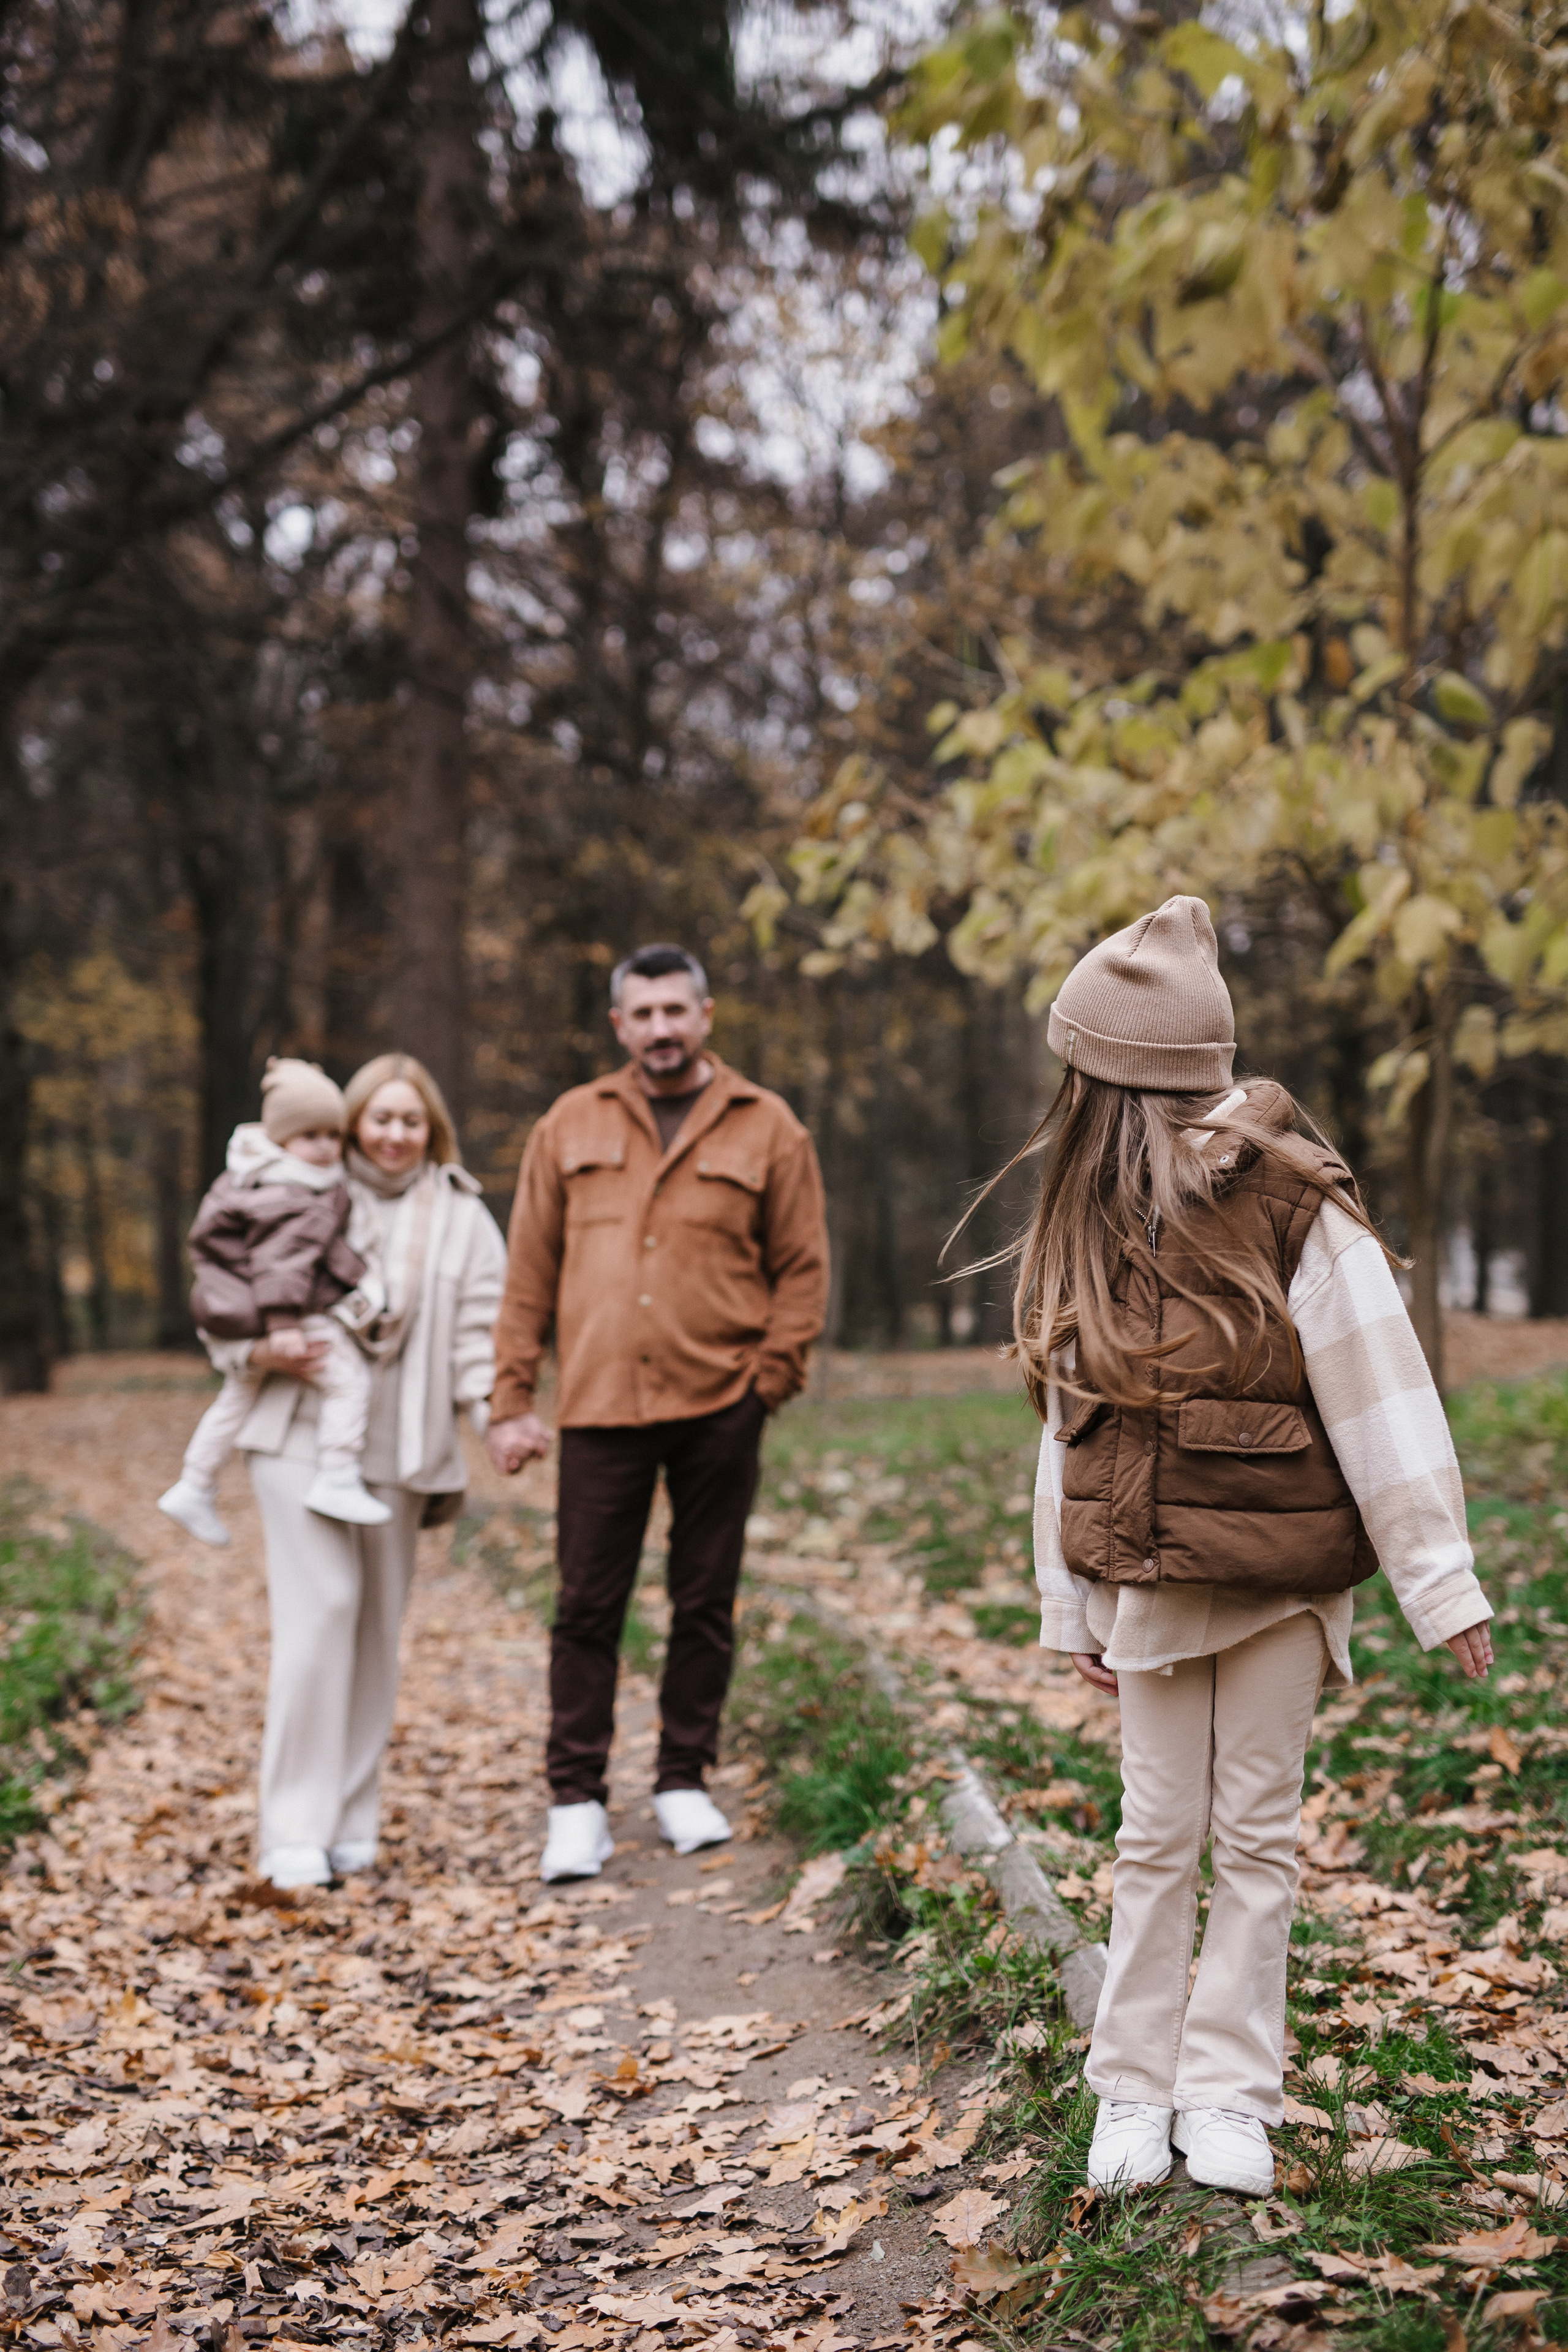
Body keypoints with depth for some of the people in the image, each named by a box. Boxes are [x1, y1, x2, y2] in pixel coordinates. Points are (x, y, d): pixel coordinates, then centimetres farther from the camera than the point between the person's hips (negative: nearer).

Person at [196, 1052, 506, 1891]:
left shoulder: (463, 1218, 10)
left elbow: (479, 1334, 3)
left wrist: (499, 1411, -15)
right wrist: (262, 1351, -12)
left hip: (401, 1449, 2)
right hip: (301, 1436, -2)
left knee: (378, 1629, 8)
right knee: (319, 1611, -12)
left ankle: (352, 1819, 19)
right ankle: (296, 1831, -9)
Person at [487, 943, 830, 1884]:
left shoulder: (767, 1128, 3)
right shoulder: (572, 1126, 7)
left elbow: (803, 1269, 5)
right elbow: (530, 1269, 7)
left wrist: (771, 1379, -5)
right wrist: (514, 1399, 2)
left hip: (718, 1408, 0)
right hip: (601, 1409, 1)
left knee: (707, 1603, 9)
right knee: (588, 1608, 2)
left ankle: (687, 1783, 22)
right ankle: (577, 1801, 10)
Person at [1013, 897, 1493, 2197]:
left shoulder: (1294, 1207, -11)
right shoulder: (1094, 1219, 6)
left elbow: (1382, 1395, -11)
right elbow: (1071, 1419, 9)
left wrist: (1441, 1580, -11)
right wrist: (1070, 1604, 10)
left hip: (1283, 1574, -4)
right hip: (1149, 1576, 4)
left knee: (1258, 1834, 7)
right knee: (1158, 1836, 8)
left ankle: (1231, 2097, 18)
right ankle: (1135, 2091, 19)